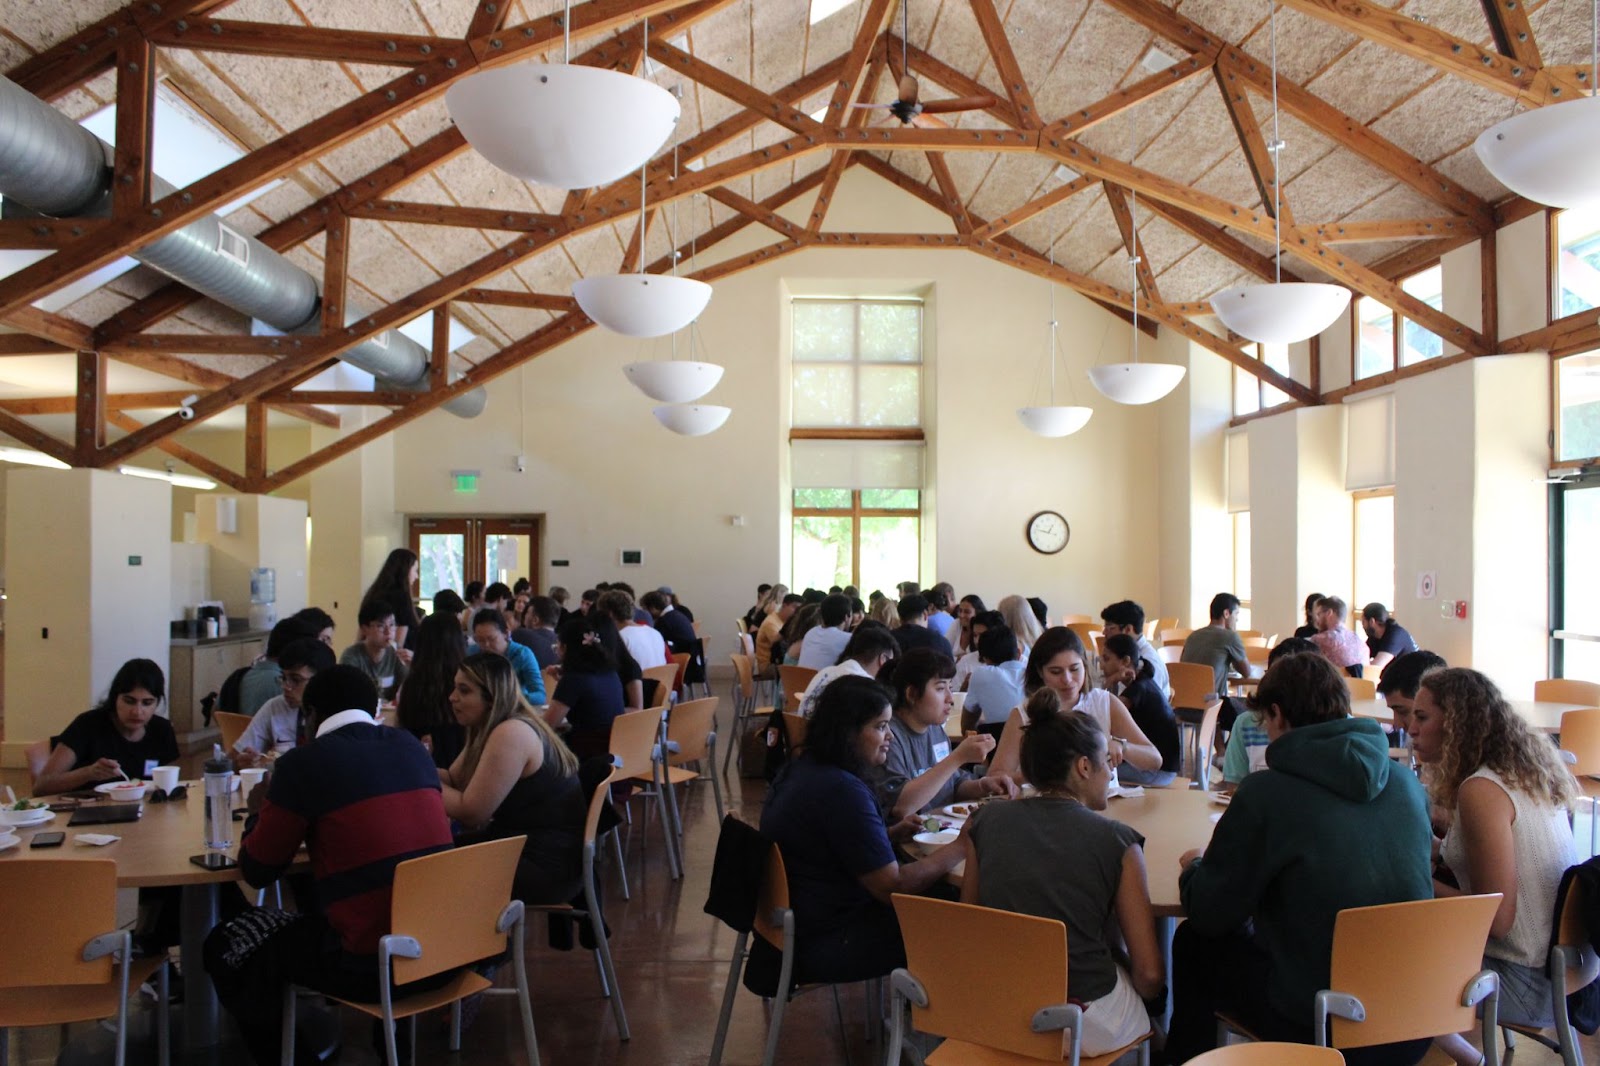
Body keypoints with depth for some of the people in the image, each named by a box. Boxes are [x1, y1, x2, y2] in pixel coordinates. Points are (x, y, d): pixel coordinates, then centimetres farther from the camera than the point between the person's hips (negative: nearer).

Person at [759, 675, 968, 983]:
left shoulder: (801, 768, 4)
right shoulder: (842, 791, -25)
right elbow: (892, 886, -22)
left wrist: (892, 833, 7)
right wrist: (960, 847, -13)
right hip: (826, 944, -10)